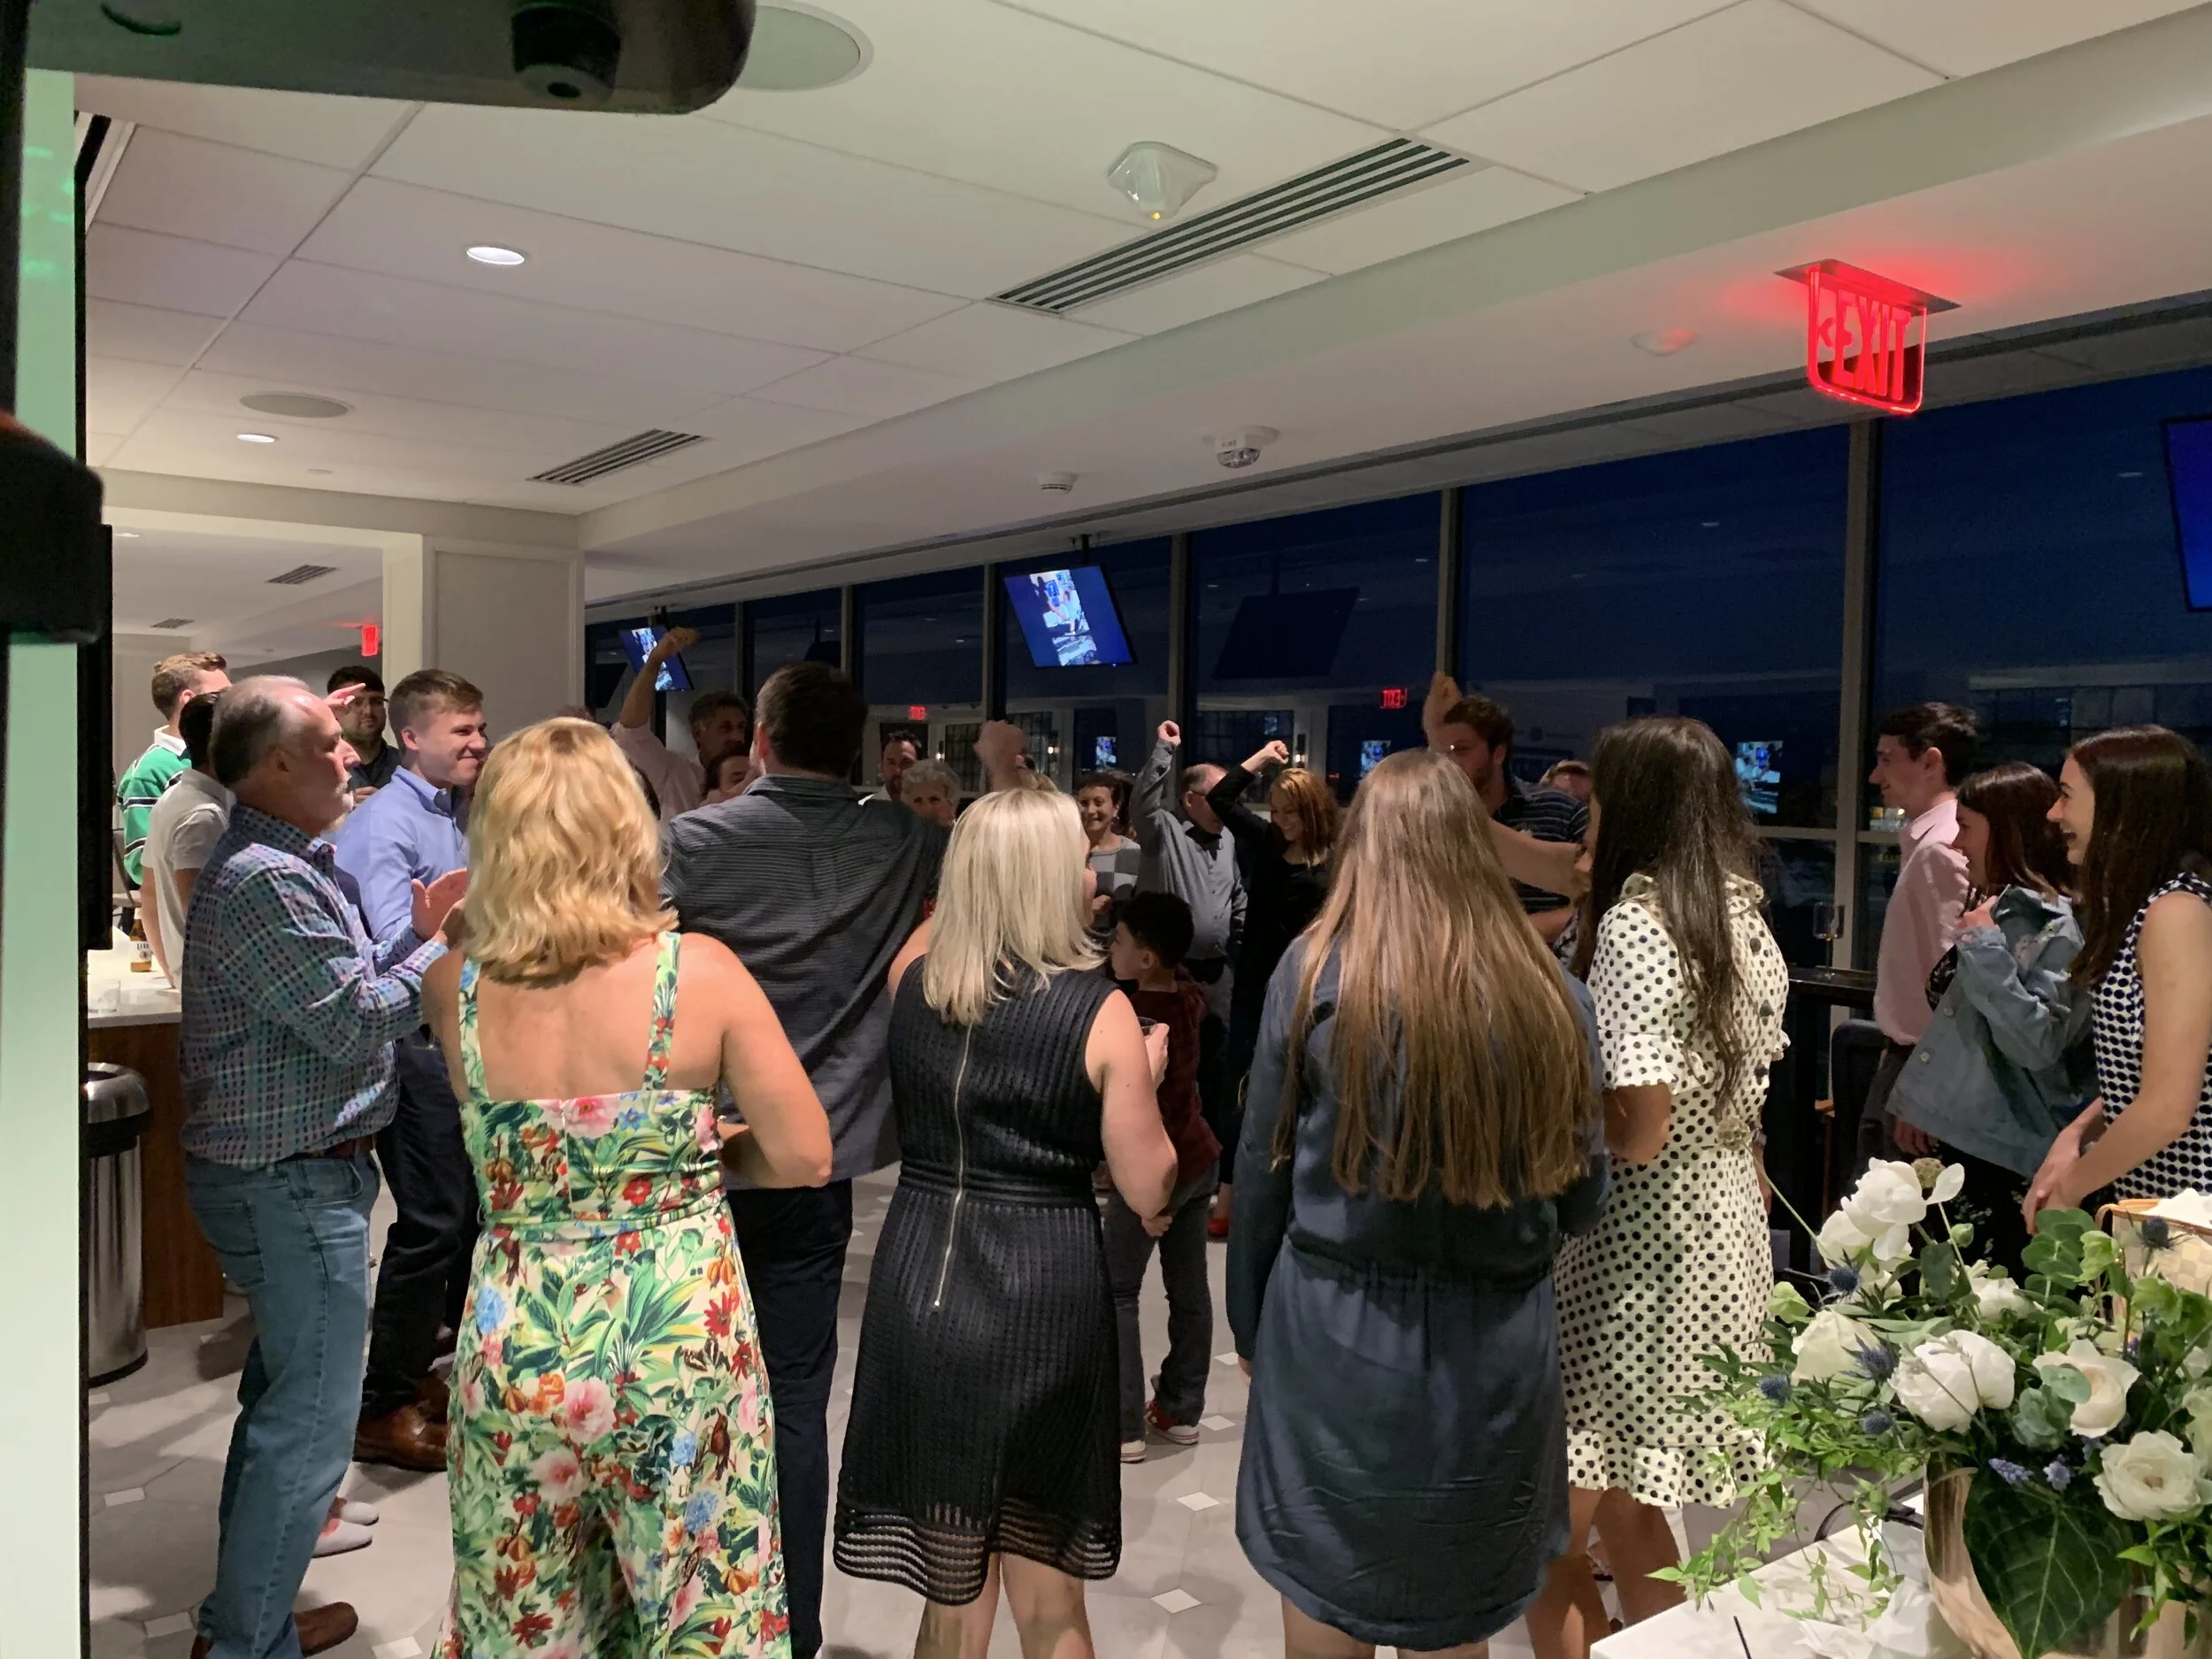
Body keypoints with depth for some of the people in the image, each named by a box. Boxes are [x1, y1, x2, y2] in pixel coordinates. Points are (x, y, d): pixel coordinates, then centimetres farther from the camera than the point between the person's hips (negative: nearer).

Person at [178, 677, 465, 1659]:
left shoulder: (286, 864, 13)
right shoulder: (263, 879, -21)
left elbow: (338, 992, 13)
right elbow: (355, 1026, -22)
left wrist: (417, 936, 2)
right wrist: (441, 945, -11)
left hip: (286, 1171, 11)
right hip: (291, 1182, -11)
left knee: (281, 1396, 22)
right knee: (314, 1418, -1)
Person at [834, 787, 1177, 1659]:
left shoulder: (913, 976, 0)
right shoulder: (1098, 1010, -10)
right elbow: (1148, 1191, -6)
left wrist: (995, 831, 27)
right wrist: (1147, 1077, 10)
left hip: (919, 1284, 3)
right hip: (1043, 1296, -3)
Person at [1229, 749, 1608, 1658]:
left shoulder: (1316, 970, -9)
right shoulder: (1552, 994, -5)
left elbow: (1264, 1169, -3)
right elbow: (1583, 1199, 3)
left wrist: (1248, 1321, 11)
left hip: (1334, 1333, -1)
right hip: (1491, 1352, 2)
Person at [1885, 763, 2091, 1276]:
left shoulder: (2058, 930, -12)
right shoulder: (1997, 911, 17)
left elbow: (2037, 1045, -23)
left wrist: (1985, 946, -20)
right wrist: (1918, 1105, 22)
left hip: (2003, 1162, -9)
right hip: (1955, 1141, 9)